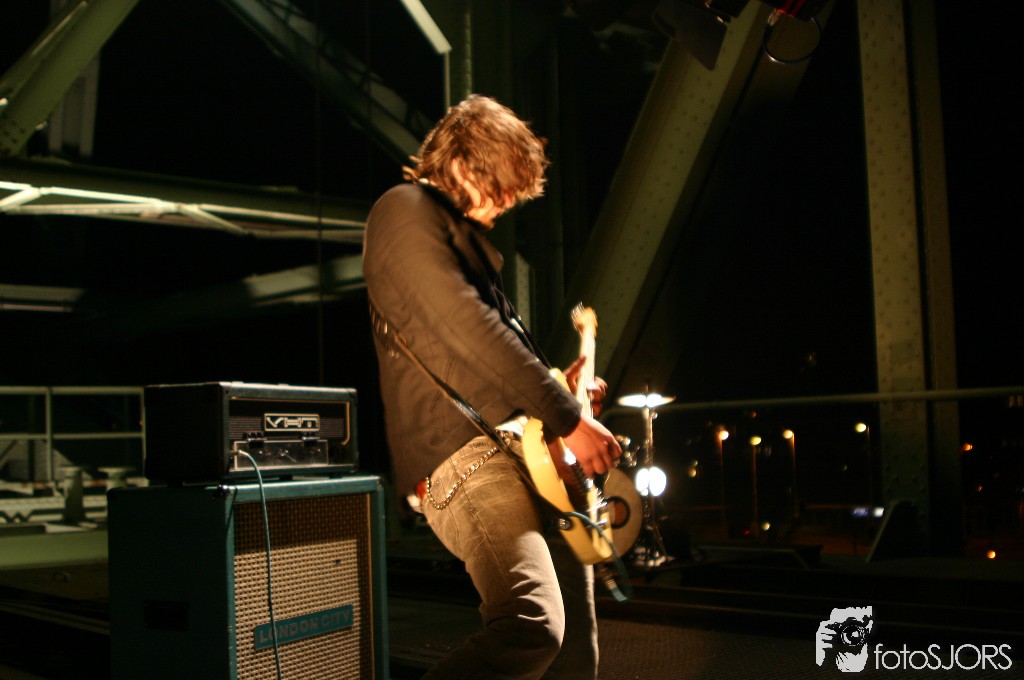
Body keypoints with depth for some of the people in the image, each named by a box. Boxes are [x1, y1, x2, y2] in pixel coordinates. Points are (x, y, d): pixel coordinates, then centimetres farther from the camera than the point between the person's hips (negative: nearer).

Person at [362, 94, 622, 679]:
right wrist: (569, 418, -15)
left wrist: (557, 385, 22)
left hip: (522, 449, 10)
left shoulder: (464, 230, 27)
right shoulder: (406, 209, -3)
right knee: (533, 626, -28)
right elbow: (468, 327, -16)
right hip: (462, 453, -10)